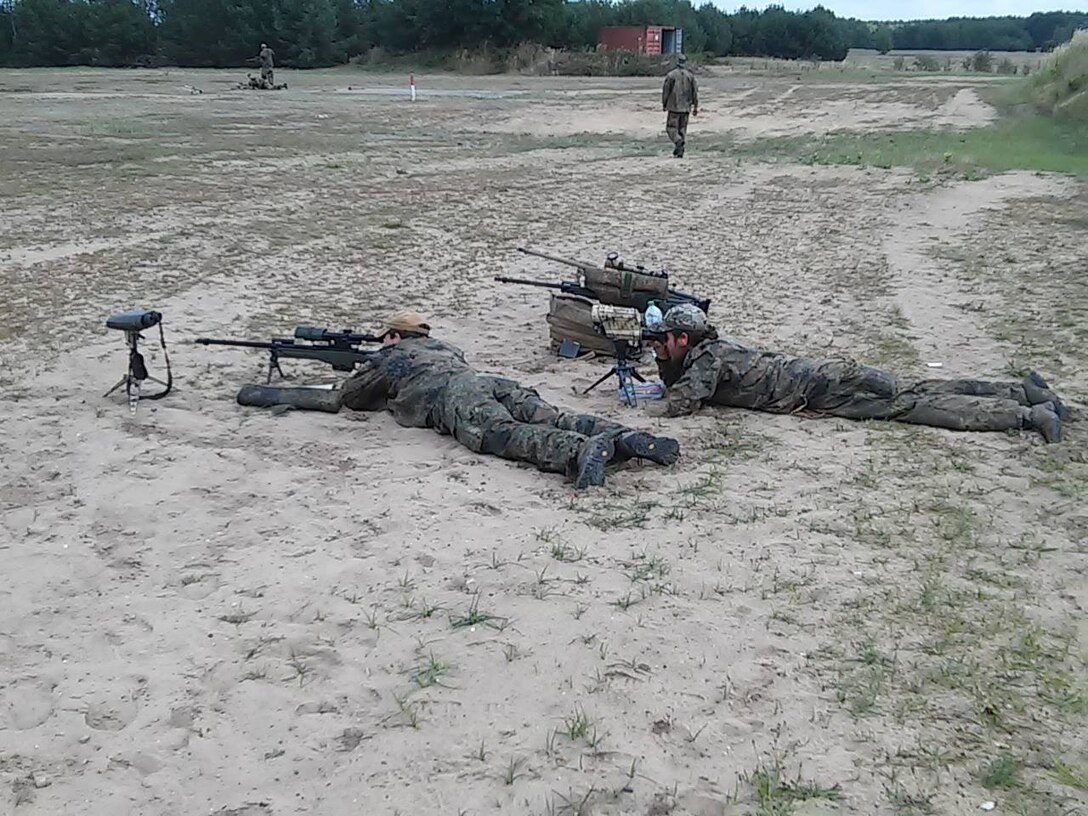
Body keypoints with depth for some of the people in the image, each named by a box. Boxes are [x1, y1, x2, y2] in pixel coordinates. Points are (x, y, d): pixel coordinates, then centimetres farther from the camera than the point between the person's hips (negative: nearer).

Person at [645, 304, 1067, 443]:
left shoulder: (708, 356, -12)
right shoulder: (709, 345, 16)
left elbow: (681, 401, -23)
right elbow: (677, 383, 33)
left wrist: (647, 411, -6)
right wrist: (663, 360, 15)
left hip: (818, 386, -8)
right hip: (818, 377, 8)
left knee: (906, 403, -12)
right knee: (914, 392, 8)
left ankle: (1029, 414, -15)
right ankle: (1021, 391, 10)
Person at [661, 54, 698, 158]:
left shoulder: (671, 75, -7)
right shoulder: (690, 75, 3)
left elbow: (665, 91, -4)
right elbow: (695, 92, 3)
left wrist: (664, 104, 7)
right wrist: (695, 107, 8)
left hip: (674, 107, -4)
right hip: (686, 107, 4)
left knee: (671, 128, 2)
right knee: (682, 129, 11)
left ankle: (679, 141, -25)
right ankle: (679, 151, 9)